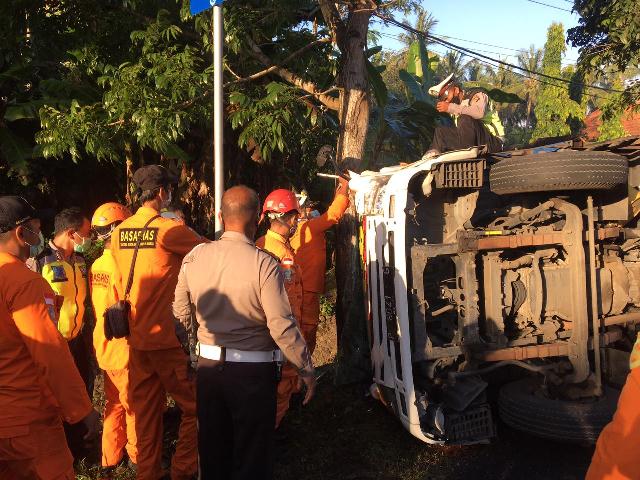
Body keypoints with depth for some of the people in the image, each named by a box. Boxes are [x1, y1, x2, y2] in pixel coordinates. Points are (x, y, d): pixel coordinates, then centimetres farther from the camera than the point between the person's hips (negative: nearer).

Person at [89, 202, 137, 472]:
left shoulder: (96, 266, 4)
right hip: (124, 348, -8)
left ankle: (110, 458, 29)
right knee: (133, 405, 7)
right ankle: (137, 456, 21)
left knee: (114, 402, 18)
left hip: (105, 346, 8)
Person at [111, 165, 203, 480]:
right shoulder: (169, 229, -15)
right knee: (194, 406, 7)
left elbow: (122, 283, 13)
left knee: (145, 409, 16)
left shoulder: (119, 232, 5)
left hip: (136, 336, 7)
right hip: (168, 336, -7)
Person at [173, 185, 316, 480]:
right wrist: (306, 370, -9)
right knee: (251, 455, 13)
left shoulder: (194, 257, -5)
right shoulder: (263, 264, -20)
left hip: (209, 366, 5)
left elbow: (181, 313, 4)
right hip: (253, 371, -4)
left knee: (213, 450, 22)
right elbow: (282, 327, -21)